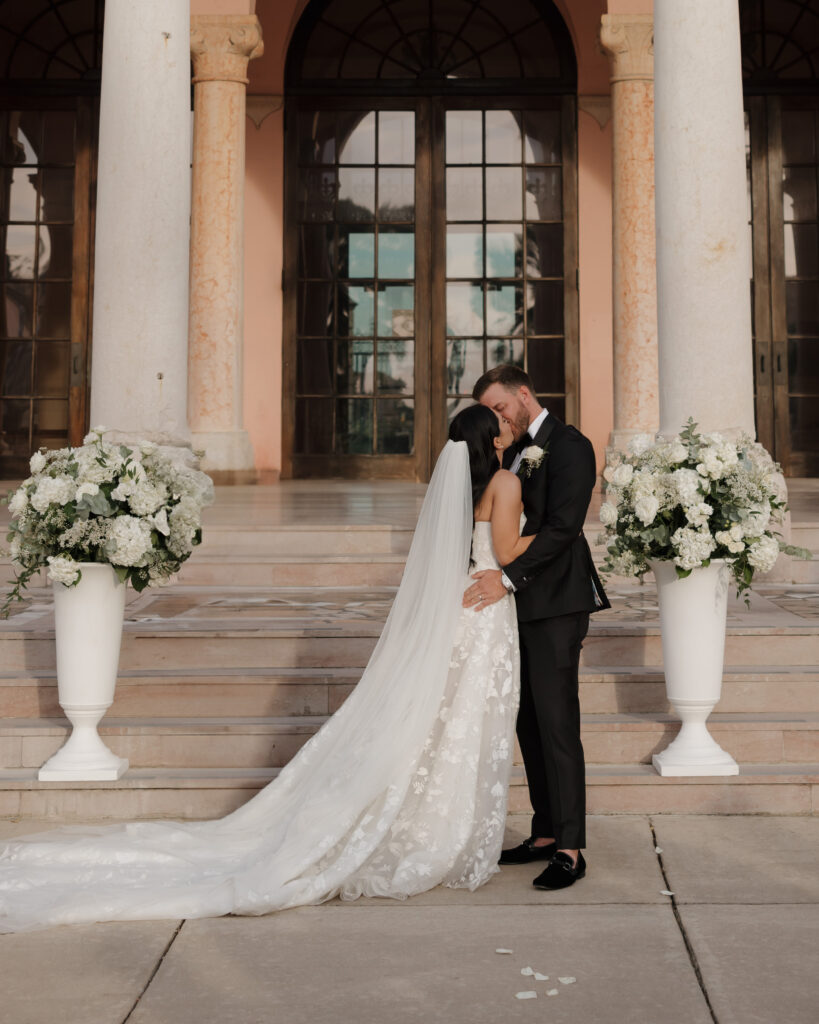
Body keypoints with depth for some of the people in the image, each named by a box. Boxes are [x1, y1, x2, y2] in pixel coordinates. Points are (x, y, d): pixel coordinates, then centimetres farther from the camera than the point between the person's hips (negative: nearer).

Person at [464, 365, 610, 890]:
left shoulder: (570, 446, -10)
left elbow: (563, 526, -20)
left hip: (556, 605, -9)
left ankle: (570, 850, 0)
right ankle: (545, 835, 21)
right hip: (523, 605, 9)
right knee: (529, 723, 11)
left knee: (557, 723, -7)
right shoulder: (517, 450, 17)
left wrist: (508, 577, -24)